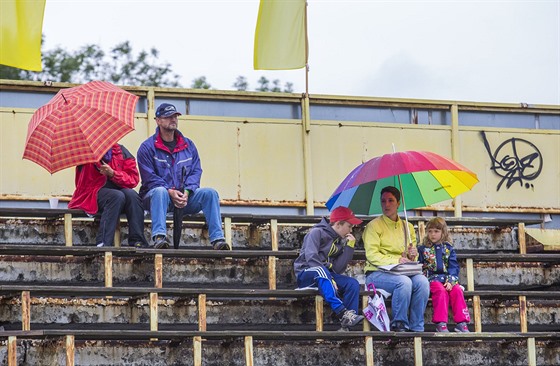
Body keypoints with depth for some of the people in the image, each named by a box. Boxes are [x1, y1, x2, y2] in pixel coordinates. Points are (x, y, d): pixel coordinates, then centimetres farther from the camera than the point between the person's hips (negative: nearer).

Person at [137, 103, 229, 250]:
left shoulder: (188, 145, 15)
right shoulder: (147, 147, 1)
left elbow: (196, 171, 6)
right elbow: (149, 177, -8)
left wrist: (187, 192, -14)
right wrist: (170, 192, -21)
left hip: (184, 197, 4)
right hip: (155, 196, -4)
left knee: (210, 193, -21)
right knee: (160, 191, -39)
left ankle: (217, 238, -30)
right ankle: (159, 236, -52)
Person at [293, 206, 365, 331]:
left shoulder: (340, 241, 16)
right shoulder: (317, 232, -4)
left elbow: (338, 269, 1)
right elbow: (311, 258, -20)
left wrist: (349, 247, -2)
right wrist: (330, 279, -27)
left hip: (326, 276, 7)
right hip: (306, 275, -7)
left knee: (353, 283, -17)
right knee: (320, 271, -40)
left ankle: (347, 325, -29)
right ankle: (342, 313, -53)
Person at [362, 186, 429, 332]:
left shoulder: (407, 227, 18)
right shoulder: (374, 225, 1)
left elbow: (412, 257, 23)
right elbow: (372, 255, -9)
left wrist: (412, 255, -2)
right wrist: (396, 260, -20)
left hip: (403, 272, 5)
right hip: (377, 273, -5)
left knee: (422, 281, -27)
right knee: (404, 282, -34)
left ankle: (417, 328, -21)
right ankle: (399, 324, -21)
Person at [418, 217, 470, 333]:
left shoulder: (448, 248, 14)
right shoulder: (423, 249, 11)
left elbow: (453, 267, 5)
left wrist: (450, 281, -9)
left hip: (448, 279, 2)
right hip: (432, 278, -2)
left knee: (457, 290, -27)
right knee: (441, 291, -33)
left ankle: (461, 323, -26)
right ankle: (440, 323, -34)